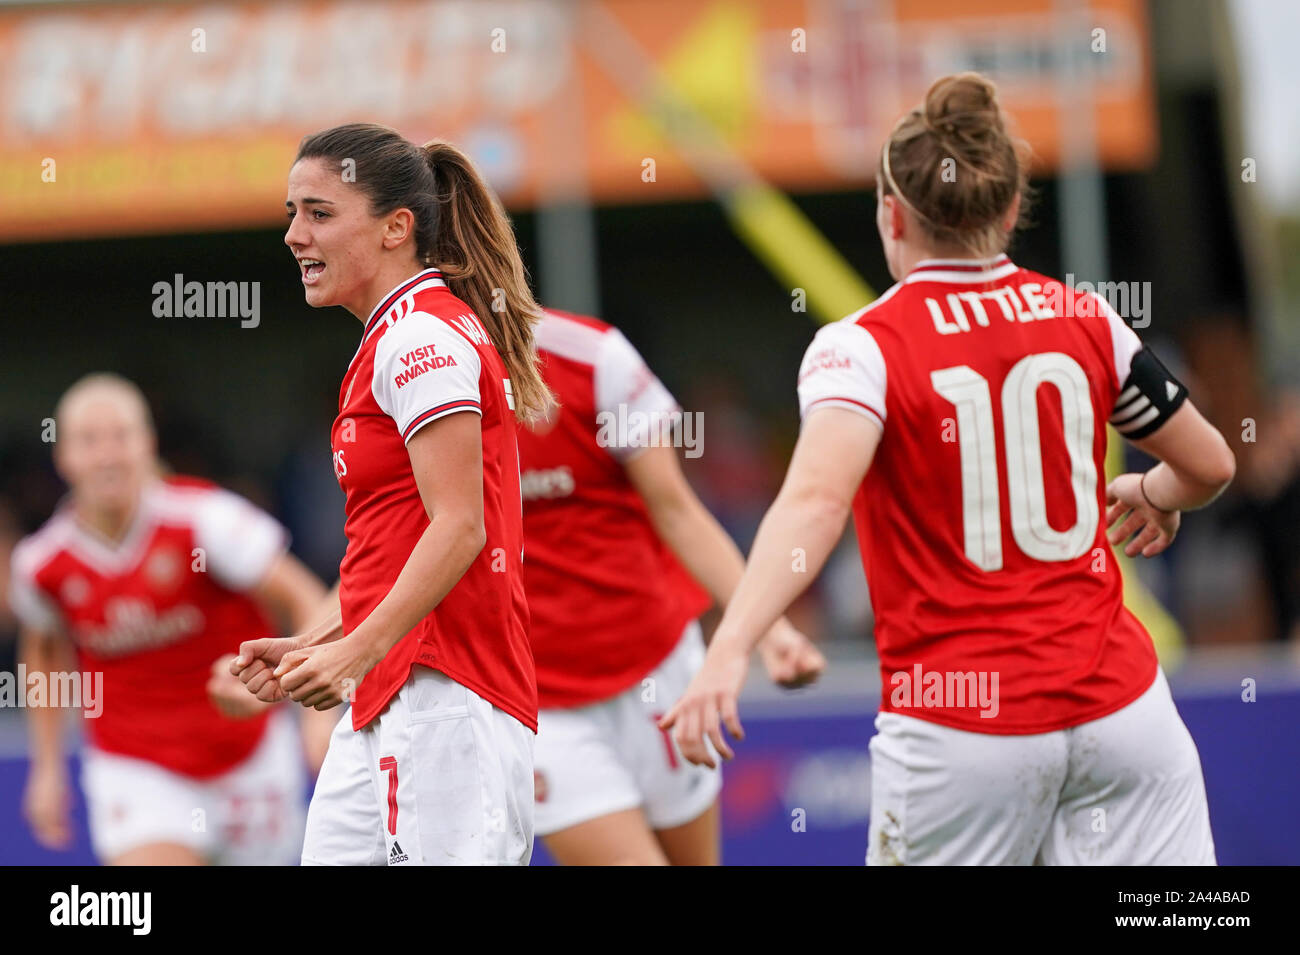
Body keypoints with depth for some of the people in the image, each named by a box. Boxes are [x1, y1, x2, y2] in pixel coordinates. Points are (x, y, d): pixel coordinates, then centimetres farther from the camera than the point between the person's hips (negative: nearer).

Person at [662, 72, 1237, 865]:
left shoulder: (861, 347, -7)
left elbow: (815, 500, -26)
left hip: (960, 731, -3)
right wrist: (1154, 495, 40)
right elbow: (1210, 465, 16)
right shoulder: (1085, 320, 6)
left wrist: (730, 650, -37)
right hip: (1117, 705, 3)